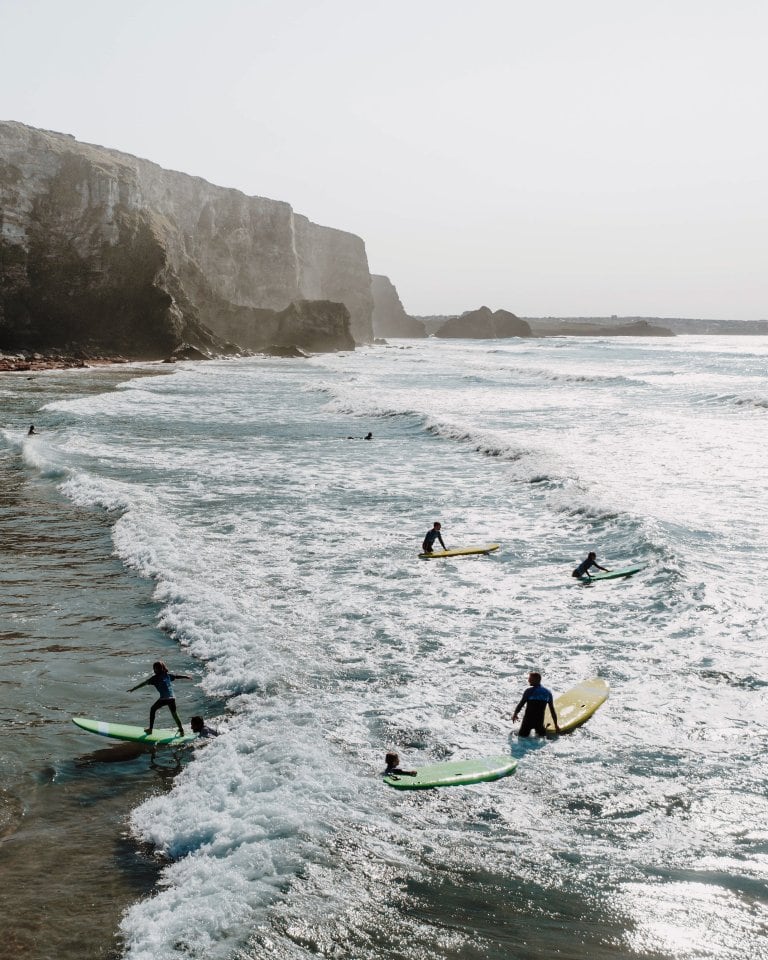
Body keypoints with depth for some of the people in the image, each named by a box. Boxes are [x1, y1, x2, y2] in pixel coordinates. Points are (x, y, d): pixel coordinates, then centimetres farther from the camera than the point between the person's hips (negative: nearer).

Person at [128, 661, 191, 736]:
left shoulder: (155, 678, 1)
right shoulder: (168, 675, 14)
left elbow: (144, 683, 1)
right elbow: (178, 676, 26)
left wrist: (133, 688, 3)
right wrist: (188, 677, 42)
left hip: (163, 699, -4)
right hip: (172, 698, 4)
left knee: (152, 709, 19)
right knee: (174, 714, 17)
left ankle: (150, 728, 19)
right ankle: (181, 730, 12)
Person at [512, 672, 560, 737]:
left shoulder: (528, 691, -8)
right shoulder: (547, 693, 4)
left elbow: (520, 705, -5)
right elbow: (552, 710, 7)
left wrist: (515, 715, 15)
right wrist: (556, 726, 14)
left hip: (528, 720, -2)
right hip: (539, 722, 2)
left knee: (521, 736, 16)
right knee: (543, 736, 23)